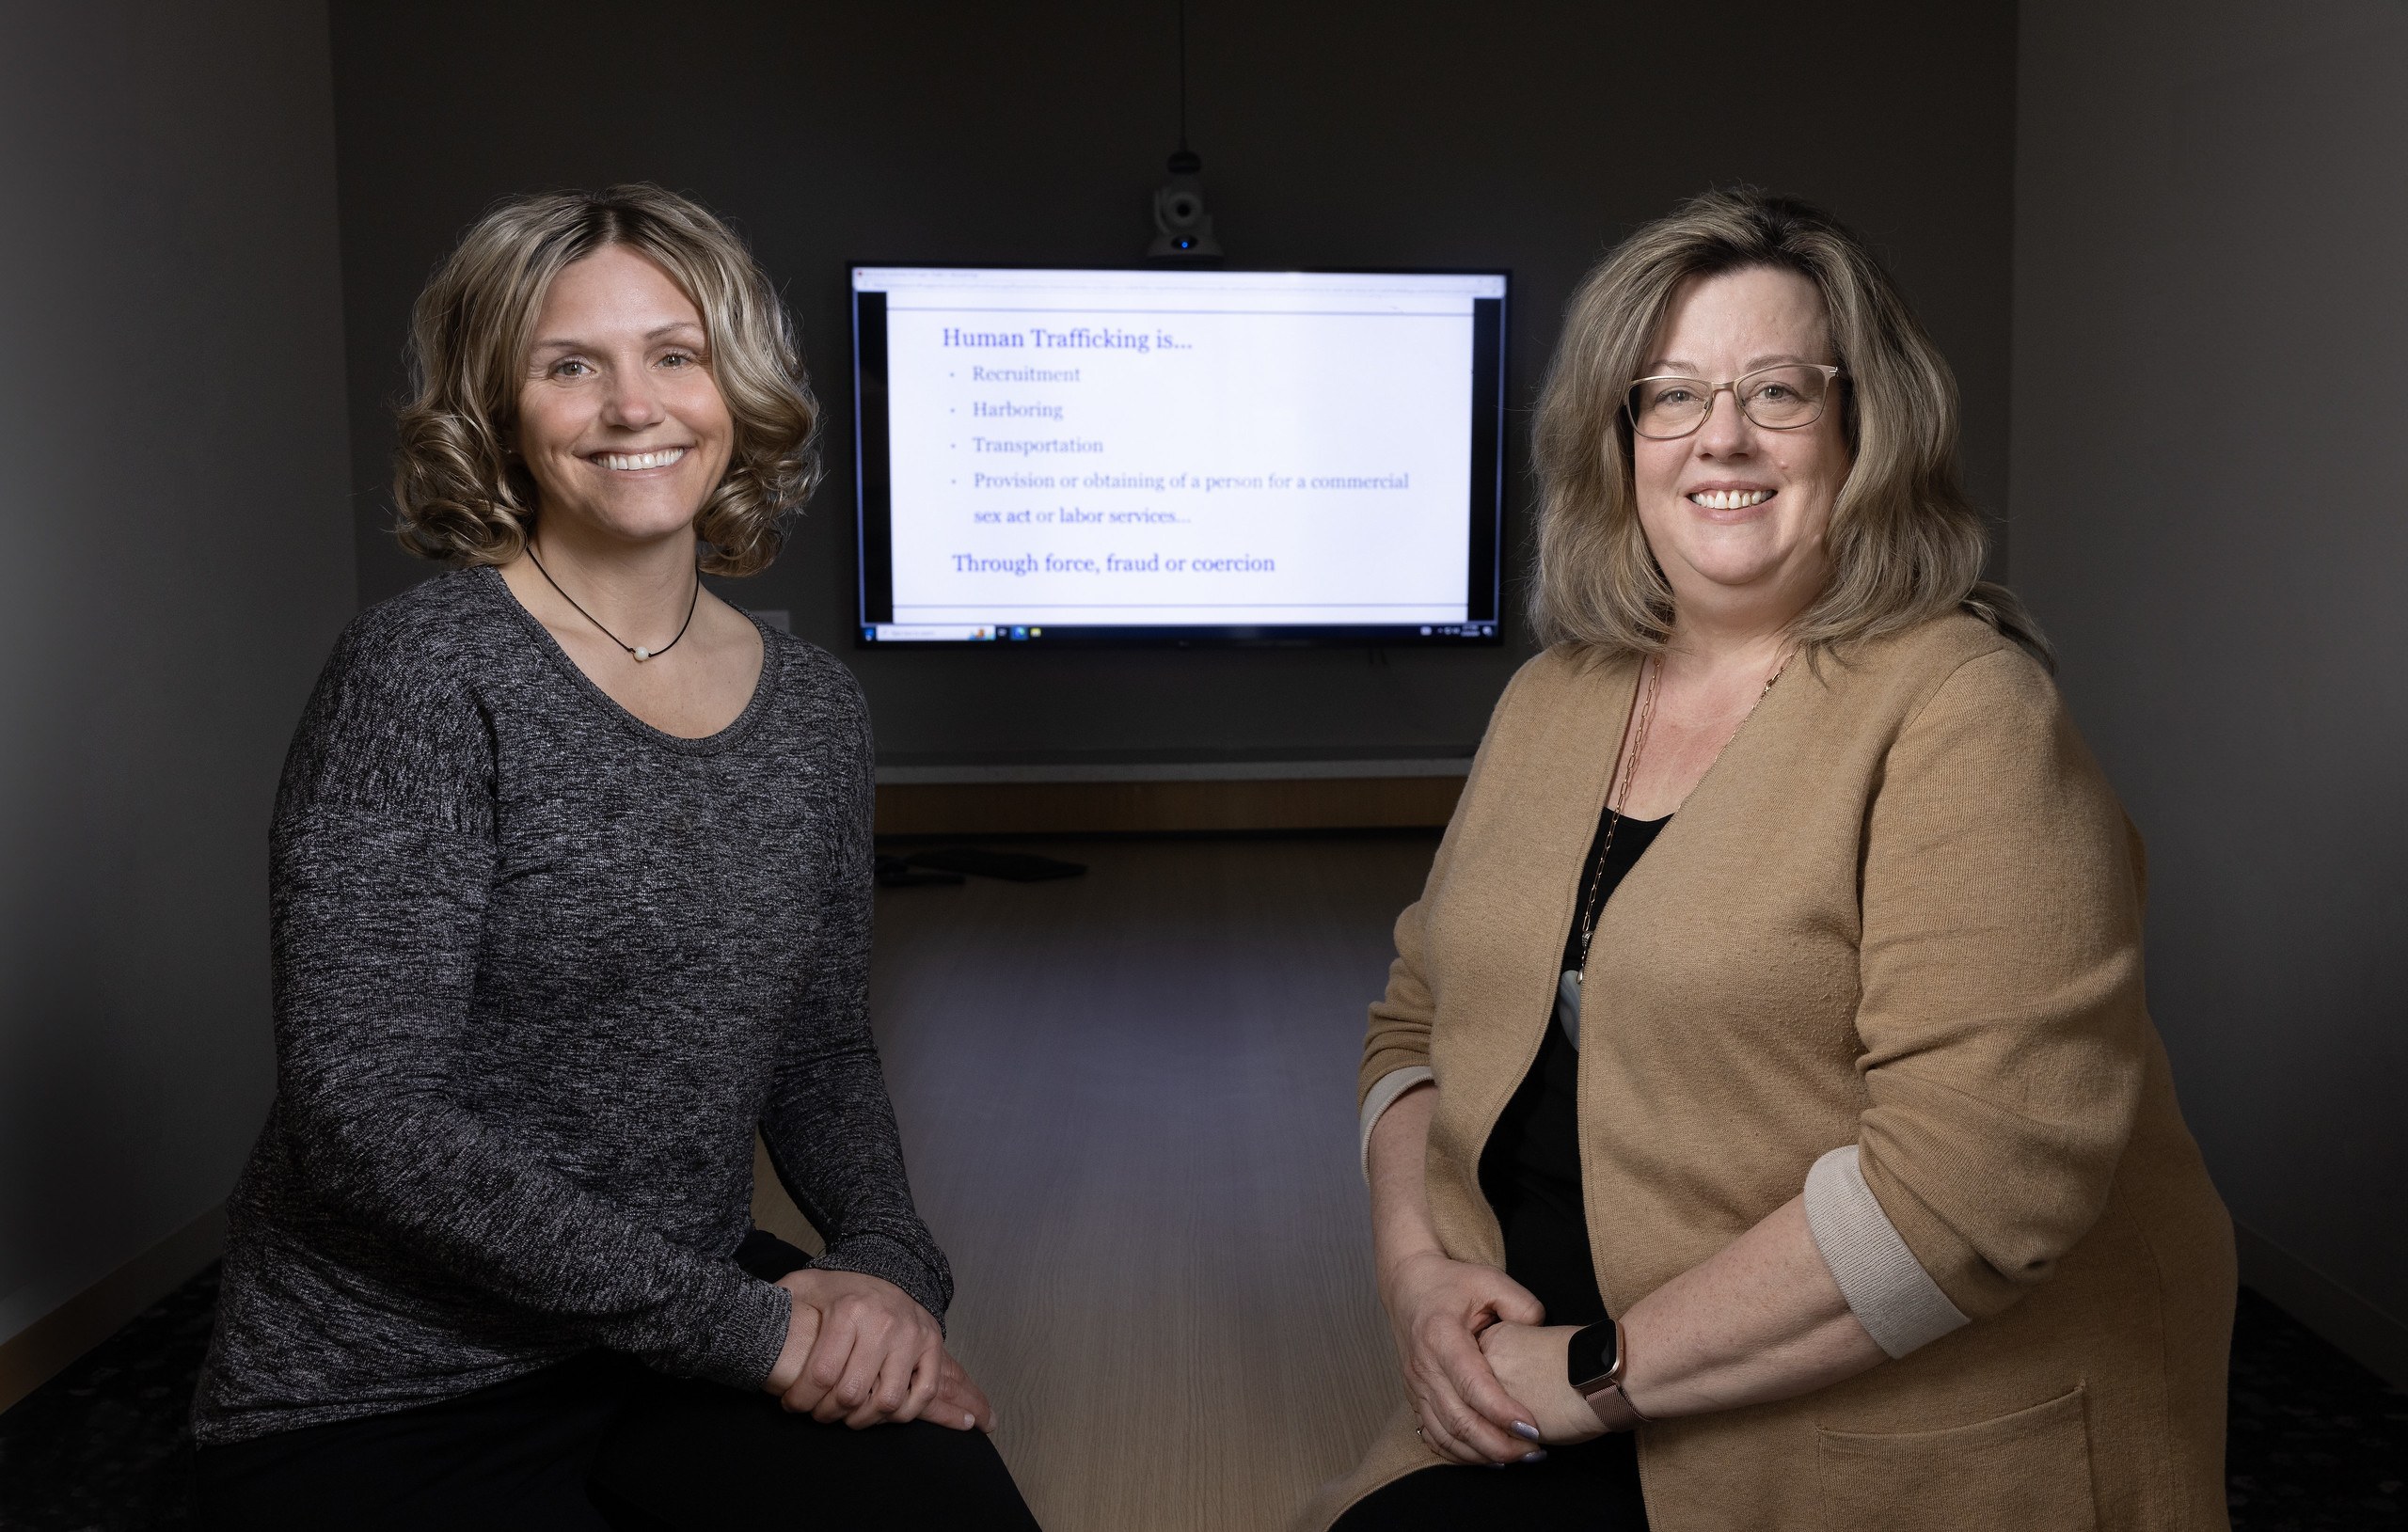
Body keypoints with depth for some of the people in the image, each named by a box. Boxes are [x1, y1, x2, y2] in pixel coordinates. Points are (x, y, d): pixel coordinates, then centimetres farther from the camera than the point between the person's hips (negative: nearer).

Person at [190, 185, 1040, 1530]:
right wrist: (746, 1329, -18)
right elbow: (371, 1118, -19)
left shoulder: (815, 710, 3)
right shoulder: (426, 674, -13)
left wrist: (886, 1262, -8)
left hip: (696, 1318, 5)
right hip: (383, 1406, -4)